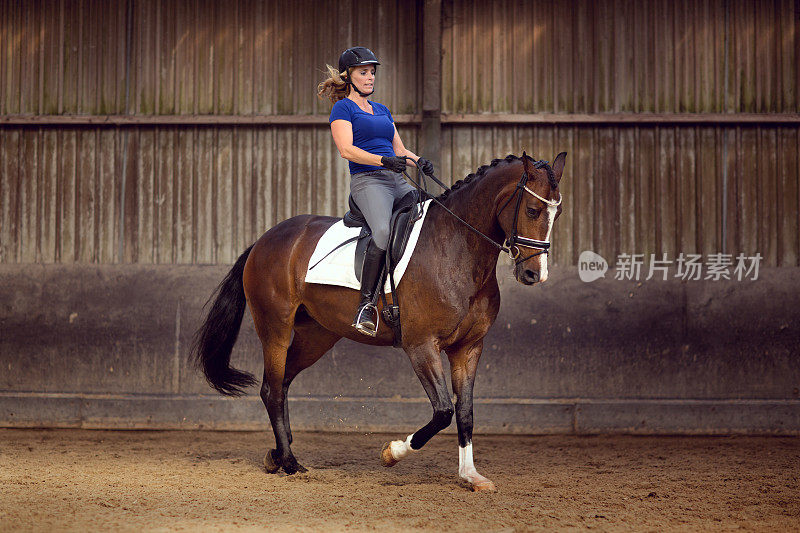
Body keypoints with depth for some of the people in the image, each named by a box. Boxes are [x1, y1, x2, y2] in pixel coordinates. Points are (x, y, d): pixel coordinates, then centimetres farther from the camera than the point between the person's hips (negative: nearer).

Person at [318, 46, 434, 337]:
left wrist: (419, 161, 2)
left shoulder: (382, 110, 26)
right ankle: (366, 304, -32)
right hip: (367, 180, -8)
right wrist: (384, 160, -22)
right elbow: (347, 149, -10)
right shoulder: (343, 108, 4)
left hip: (398, 182, 8)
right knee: (384, 230, -34)